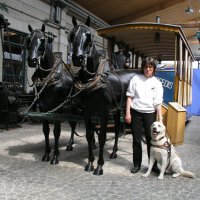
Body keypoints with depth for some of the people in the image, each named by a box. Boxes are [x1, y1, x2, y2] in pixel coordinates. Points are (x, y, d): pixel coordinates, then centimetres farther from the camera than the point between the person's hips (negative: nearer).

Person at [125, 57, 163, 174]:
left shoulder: (157, 83, 1)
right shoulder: (136, 79, 1)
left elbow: (158, 103, 0)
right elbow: (130, 97, 2)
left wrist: (160, 119, -5)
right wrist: (128, 113, -4)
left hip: (150, 113, 0)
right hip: (136, 113, 0)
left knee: (151, 140, 3)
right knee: (136, 140, 8)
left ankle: (154, 165, 21)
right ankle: (137, 164, 24)